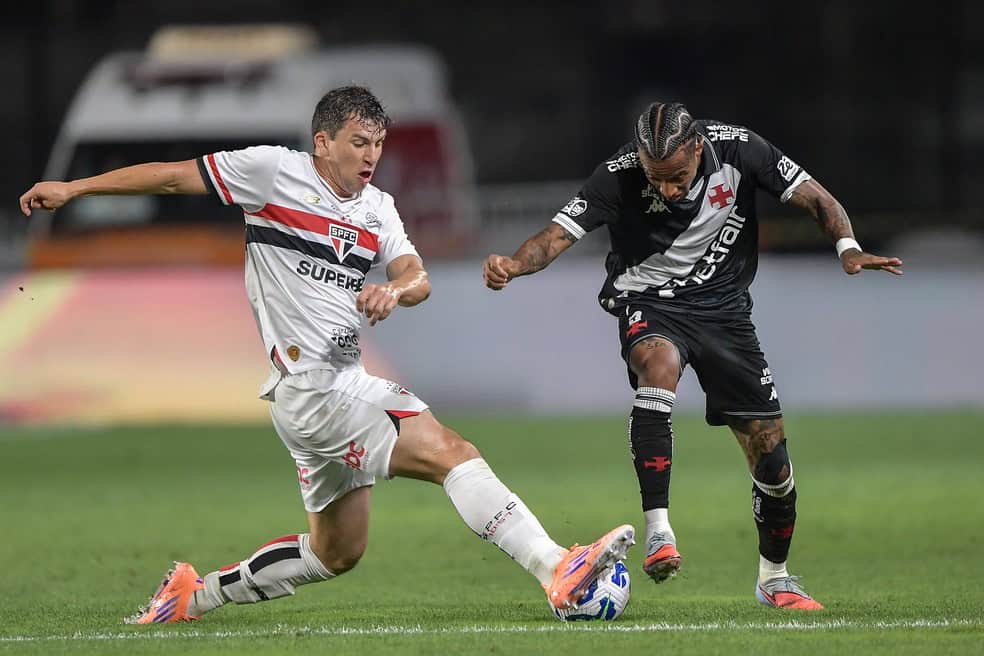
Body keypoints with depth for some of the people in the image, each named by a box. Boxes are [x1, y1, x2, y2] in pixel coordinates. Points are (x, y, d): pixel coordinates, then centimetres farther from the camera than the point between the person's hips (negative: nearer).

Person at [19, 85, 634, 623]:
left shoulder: (377, 208, 15)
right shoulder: (276, 171, -4)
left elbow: (417, 278, 2)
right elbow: (174, 175, 2)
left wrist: (397, 289, -23)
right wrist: (73, 188, 2)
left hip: (348, 378, 9)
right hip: (308, 387, -9)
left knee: (337, 552, 17)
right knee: (452, 452, -20)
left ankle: (196, 593, 27)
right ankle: (558, 570, -29)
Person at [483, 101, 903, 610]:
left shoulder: (737, 150, -16)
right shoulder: (619, 176, -20)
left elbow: (816, 199, -9)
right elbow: (557, 236, -24)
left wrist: (848, 248, -27)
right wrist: (512, 265, -44)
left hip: (724, 307, 3)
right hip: (648, 303, -3)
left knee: (770, 450, 0)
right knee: (659, 364, -39)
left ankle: (773, 578, 25)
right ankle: (658, 531, -39)